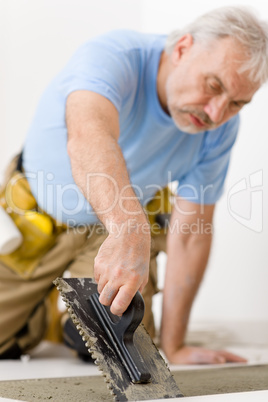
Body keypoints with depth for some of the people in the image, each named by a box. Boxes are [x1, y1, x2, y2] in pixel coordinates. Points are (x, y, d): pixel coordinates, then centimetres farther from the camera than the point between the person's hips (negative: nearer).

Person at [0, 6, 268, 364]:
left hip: (114, 230, 3)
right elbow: (88, 133, -56)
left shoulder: (222, 127, -17)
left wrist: (172, 347, -12)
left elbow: (191, 230, -12)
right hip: (32, 222, -2)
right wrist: (129, 228, -75)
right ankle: (40, 307, 26)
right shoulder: (114, 56, -33)